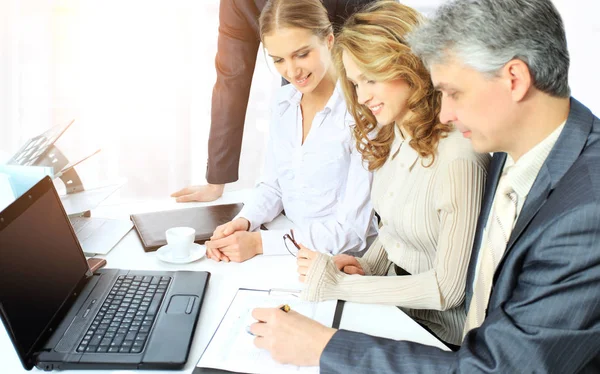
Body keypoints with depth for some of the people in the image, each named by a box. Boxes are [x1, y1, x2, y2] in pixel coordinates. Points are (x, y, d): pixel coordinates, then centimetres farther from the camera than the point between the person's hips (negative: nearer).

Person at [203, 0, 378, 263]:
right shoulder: (283, 102, 3)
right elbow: (273, 186, 10)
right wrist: (243, 222, -10)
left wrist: (260, 242, -23)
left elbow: (351, 230, -19)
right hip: (292, 252, 5)